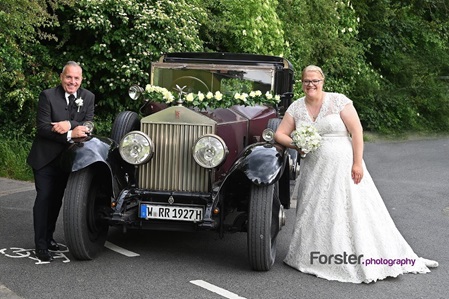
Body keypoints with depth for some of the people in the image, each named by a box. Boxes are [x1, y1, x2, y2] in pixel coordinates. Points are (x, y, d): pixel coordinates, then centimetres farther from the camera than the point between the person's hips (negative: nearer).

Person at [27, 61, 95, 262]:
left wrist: (69, 124, -29)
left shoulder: (88, 97, 0)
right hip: (45, 157, -4)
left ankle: (49, 236, 30)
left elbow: (88, 125, -9)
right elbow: (42, 128, -20)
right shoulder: (47, 96, -12)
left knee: (56, 199, 15)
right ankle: (41, 245, -6)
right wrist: (70, 134, -32)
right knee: (44, 198, -9)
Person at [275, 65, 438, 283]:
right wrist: (295, 144, -12)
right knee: (315, 215, 5)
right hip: (314, 171, 3)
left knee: (354, 212, -3)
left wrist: (357, 163, -14)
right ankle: (312, 259, 17)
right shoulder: (296, 108, 6)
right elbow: (280, 134, 8)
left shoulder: (338, 101, -6)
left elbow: (357, 131, -8)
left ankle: (367, 261, 6)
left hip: (343, 167, -3)